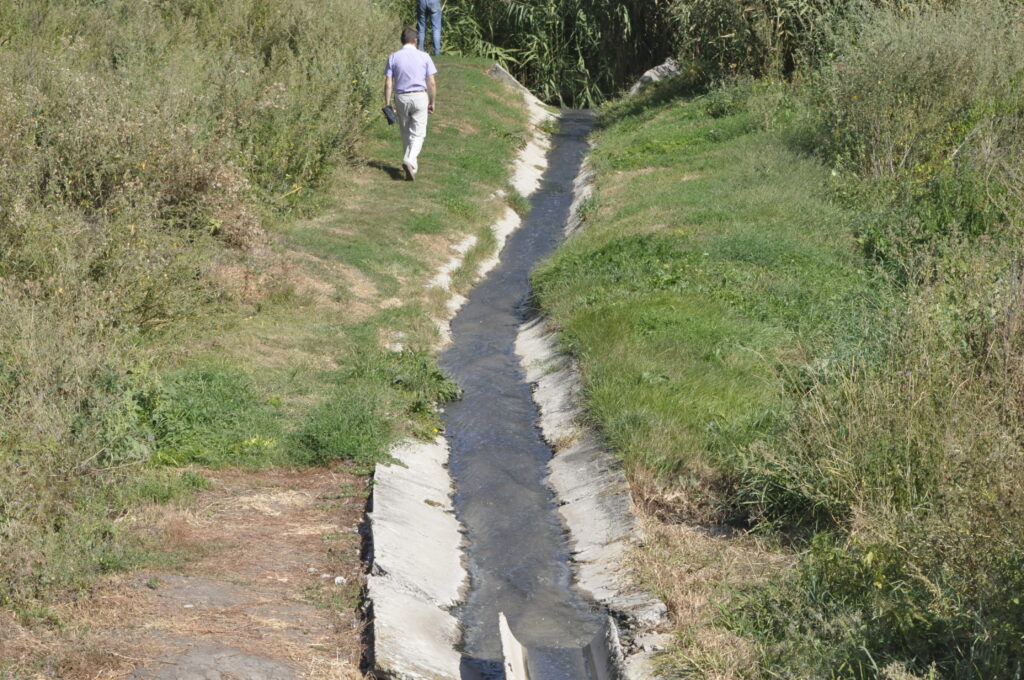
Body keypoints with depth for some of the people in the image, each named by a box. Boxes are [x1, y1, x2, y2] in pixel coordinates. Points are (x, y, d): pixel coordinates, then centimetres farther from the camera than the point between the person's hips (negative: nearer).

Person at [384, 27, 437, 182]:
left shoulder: (393, 57, -2)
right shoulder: (424, 57, -3)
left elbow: (388, 83, -4)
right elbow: (431, 83, -3)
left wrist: (387, 104, 1)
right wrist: (433, 102, 8)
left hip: (401, 99, 1)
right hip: (420, 97, -1)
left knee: (405, 133, 17)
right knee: (418, 134, 2)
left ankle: (411, 165, 23)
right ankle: (409, 160, -21)